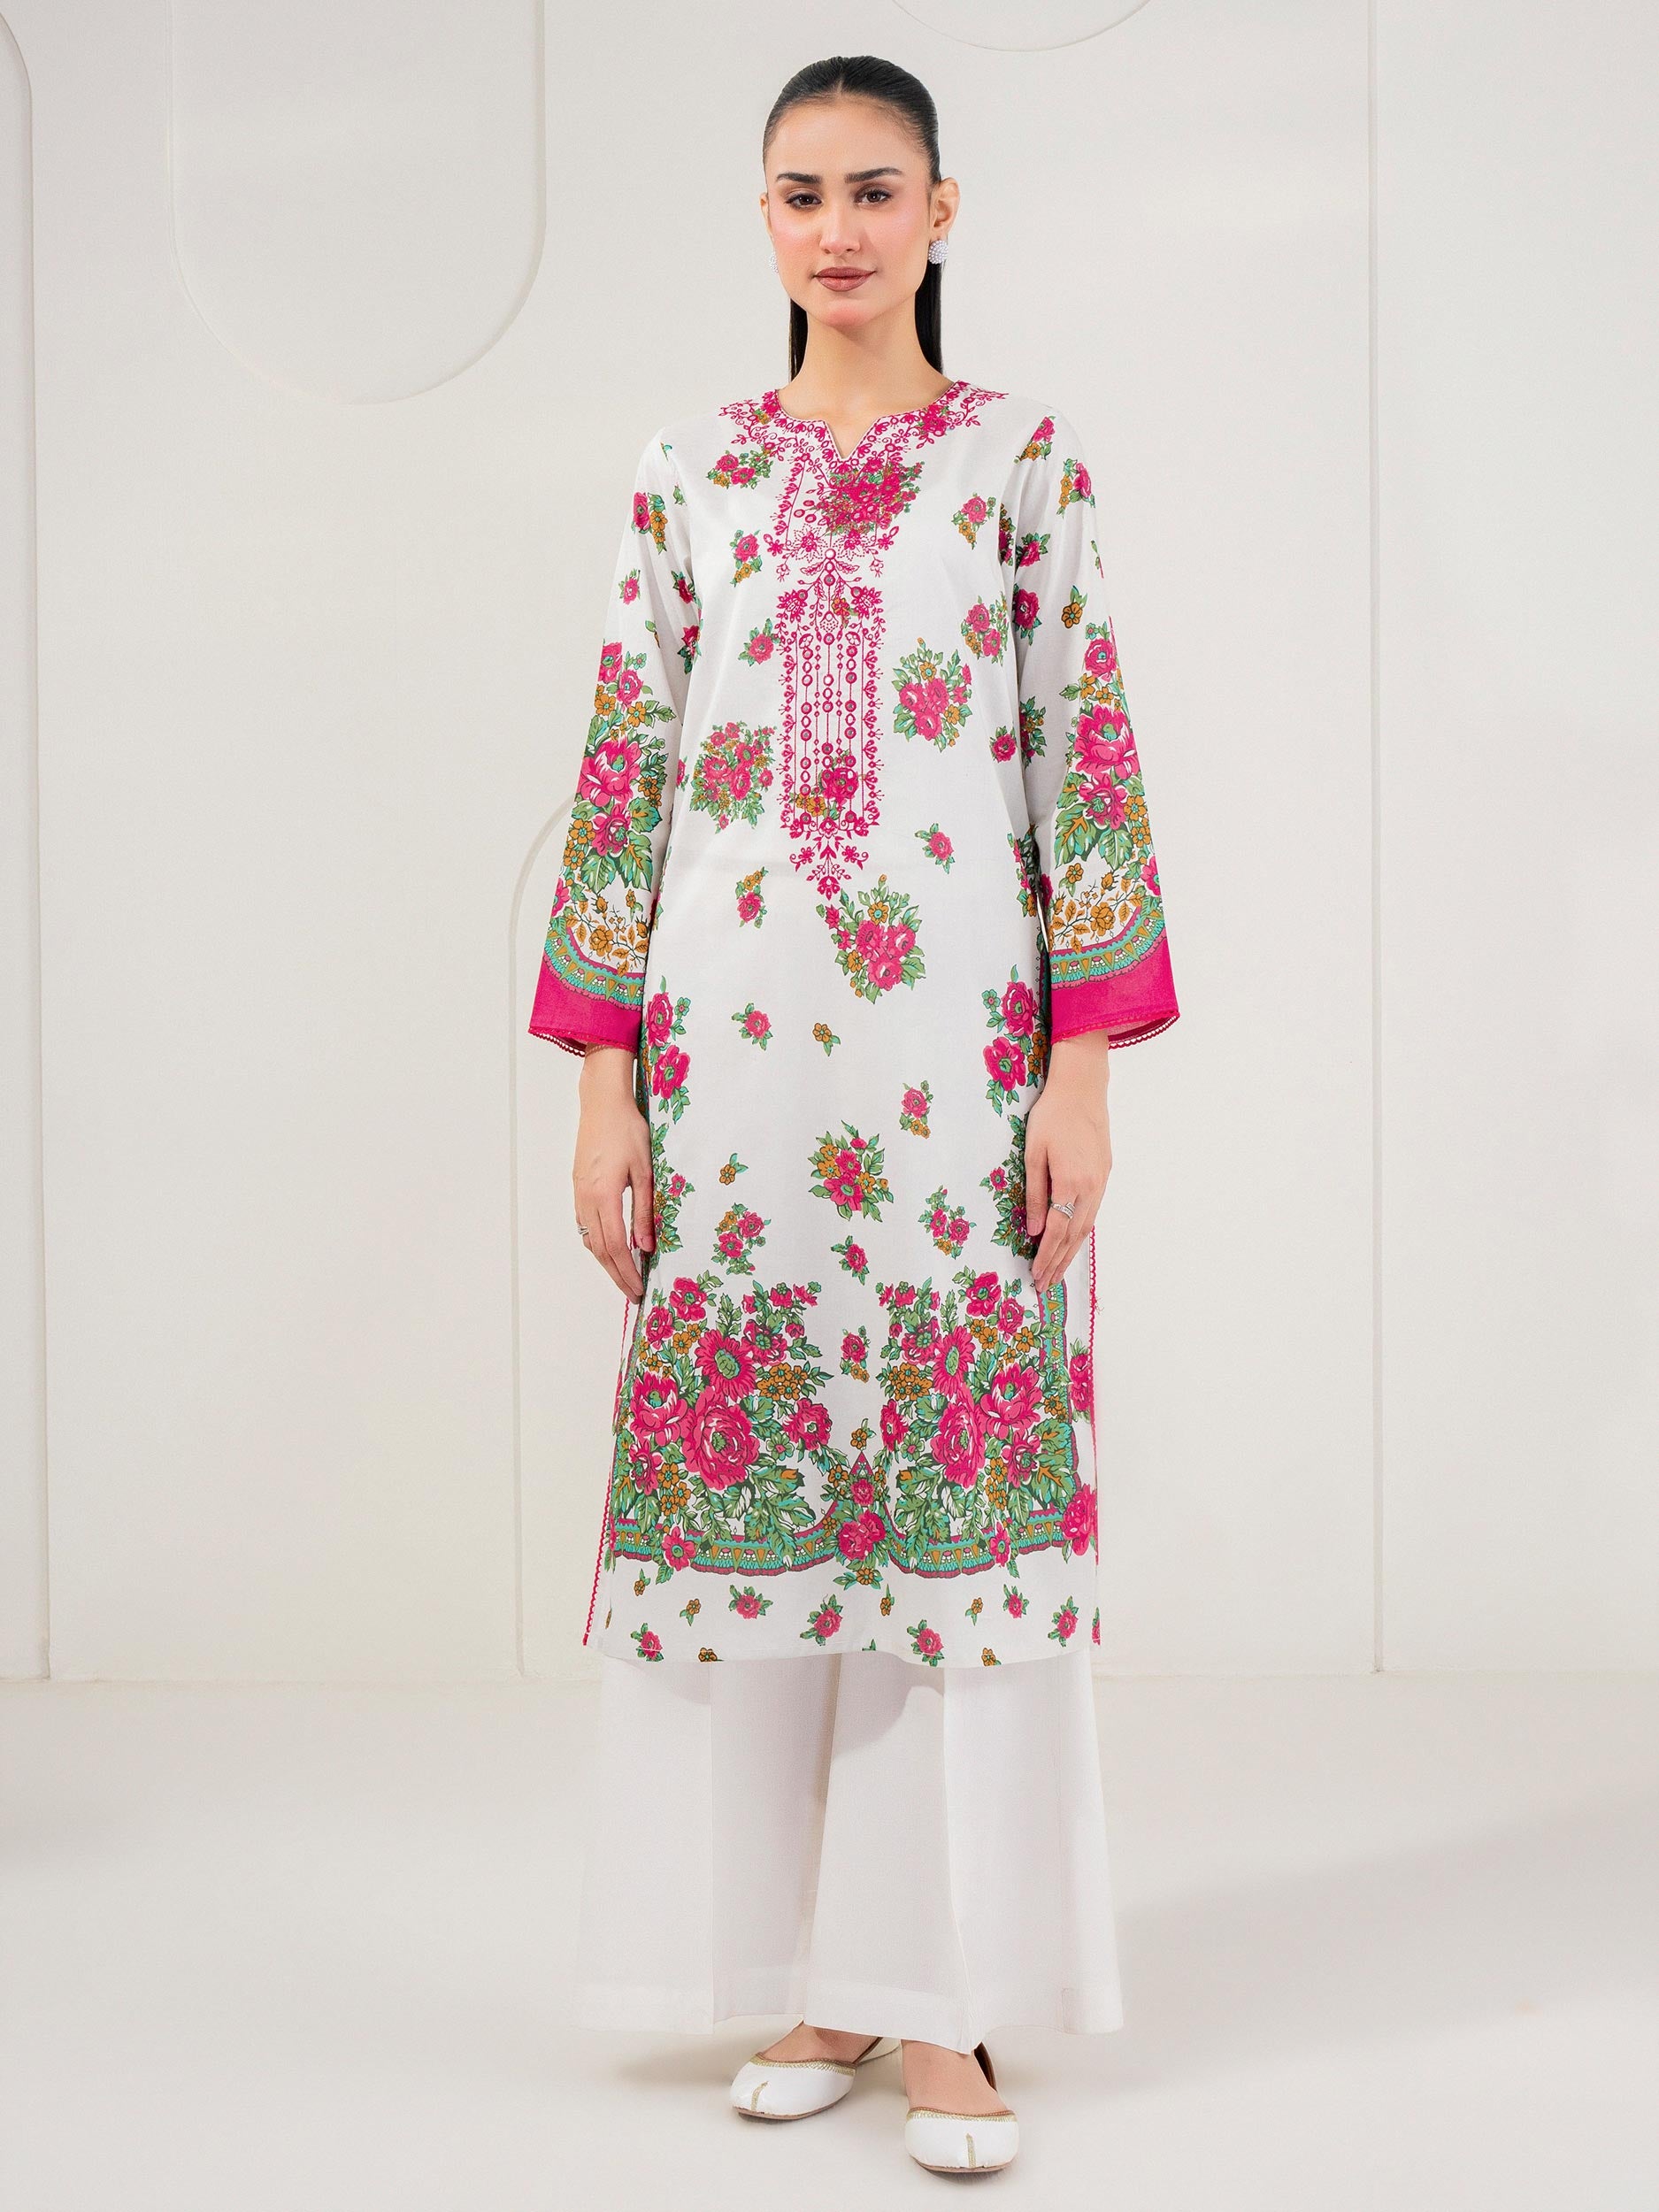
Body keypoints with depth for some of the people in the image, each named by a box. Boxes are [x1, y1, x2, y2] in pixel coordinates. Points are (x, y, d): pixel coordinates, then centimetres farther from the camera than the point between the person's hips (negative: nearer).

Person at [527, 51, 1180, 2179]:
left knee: (963, 1481, -1)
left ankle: (938, 1998, 11)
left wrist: (1085, 1074, -6)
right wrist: (604, 1088, 1)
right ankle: (805, 1979, 19)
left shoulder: (1025, 458, 5)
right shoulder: (687, 469, 10)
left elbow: (1084, 759, 1)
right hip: (734, 1033, 2)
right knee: (738, 1477, 4)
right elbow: (624, 775, 7)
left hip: (961, 1043, -2)